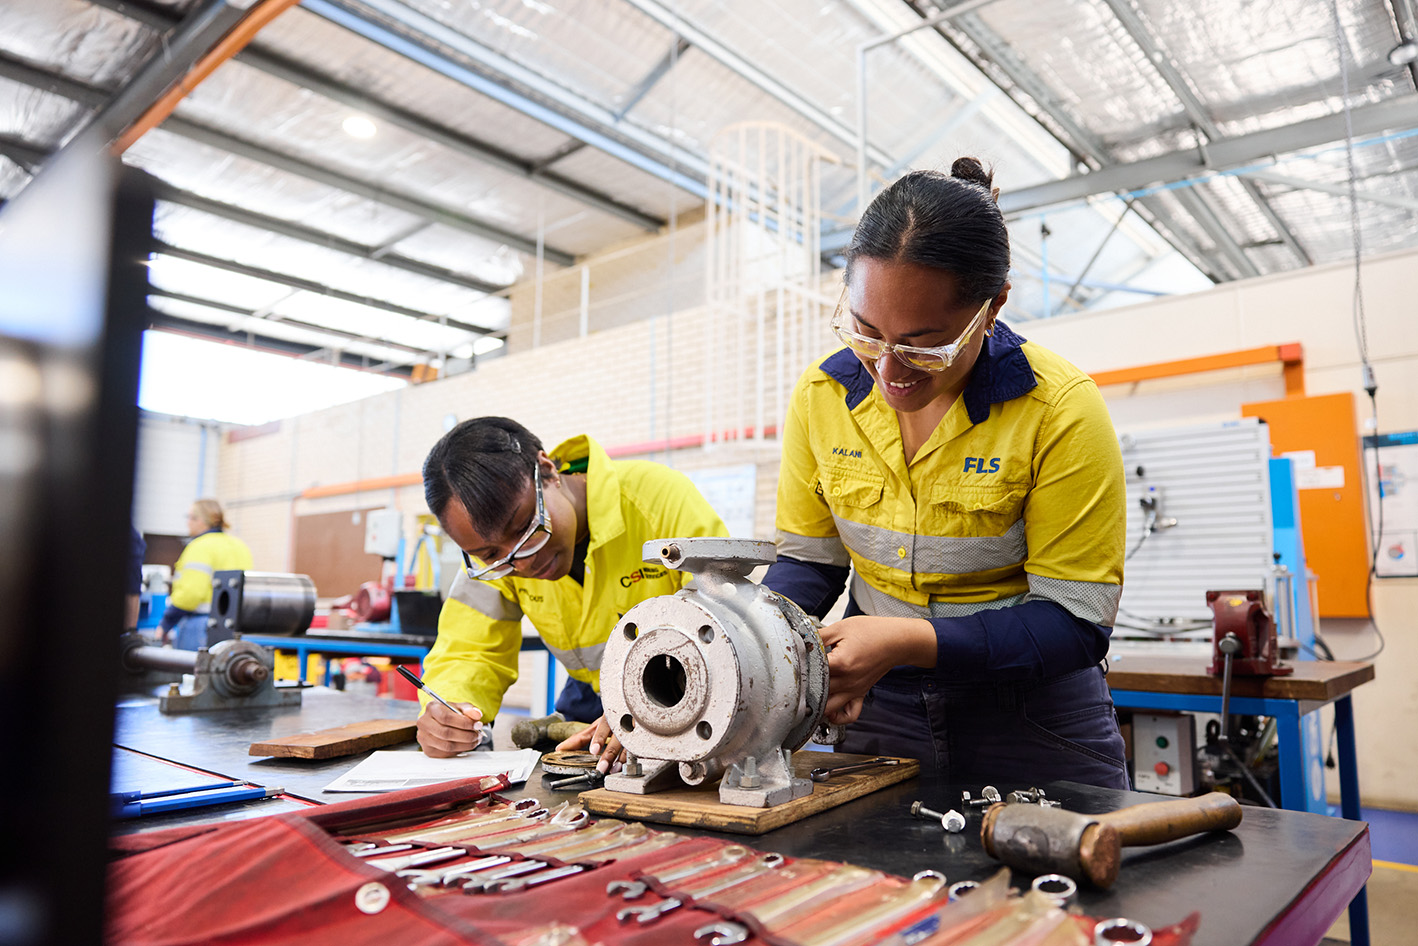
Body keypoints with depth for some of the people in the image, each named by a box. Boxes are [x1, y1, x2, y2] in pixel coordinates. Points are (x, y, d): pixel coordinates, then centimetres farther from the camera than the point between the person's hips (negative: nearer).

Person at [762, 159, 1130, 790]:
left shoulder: (1062, 412, -21)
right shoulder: (820, 396, -9)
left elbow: (1076, 623, -19)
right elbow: (806, 560, 1)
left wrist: (909, 641, -31)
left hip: (1032, 721, -3)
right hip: (881, 712, 4)